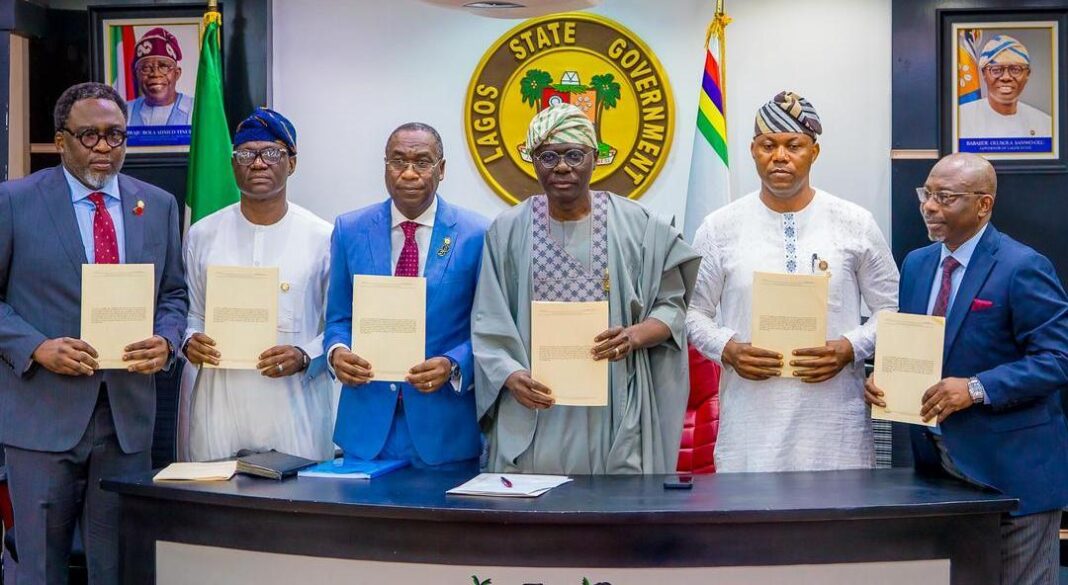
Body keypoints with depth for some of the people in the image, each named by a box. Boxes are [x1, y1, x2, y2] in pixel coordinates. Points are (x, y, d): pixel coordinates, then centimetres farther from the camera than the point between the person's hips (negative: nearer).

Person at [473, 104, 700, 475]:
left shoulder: (635, 225, 2)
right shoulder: (509, 231, 4)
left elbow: (671, 305, 6)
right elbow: (488, 324, 3)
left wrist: (635, 336, -14)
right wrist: (510, 375, -14)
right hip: (535, 411, 0)